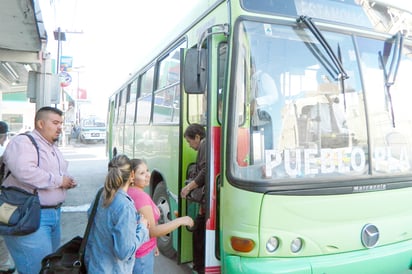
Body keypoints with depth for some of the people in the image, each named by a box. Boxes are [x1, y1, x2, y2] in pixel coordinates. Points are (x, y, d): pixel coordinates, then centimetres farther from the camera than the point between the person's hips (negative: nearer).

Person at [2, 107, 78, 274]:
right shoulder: (23, 142, -13)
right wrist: (59, 180, -19)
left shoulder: (53, 148, 17)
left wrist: (67, 182, 5)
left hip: (53, 213, 9)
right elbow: (25, 172, -30)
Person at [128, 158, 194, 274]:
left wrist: (152, 245, 18)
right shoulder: (140, 196, -26)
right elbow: (152, 231, -25)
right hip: (141, 254, -9)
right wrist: (180, 221, -20)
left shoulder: (129, 192, 4)